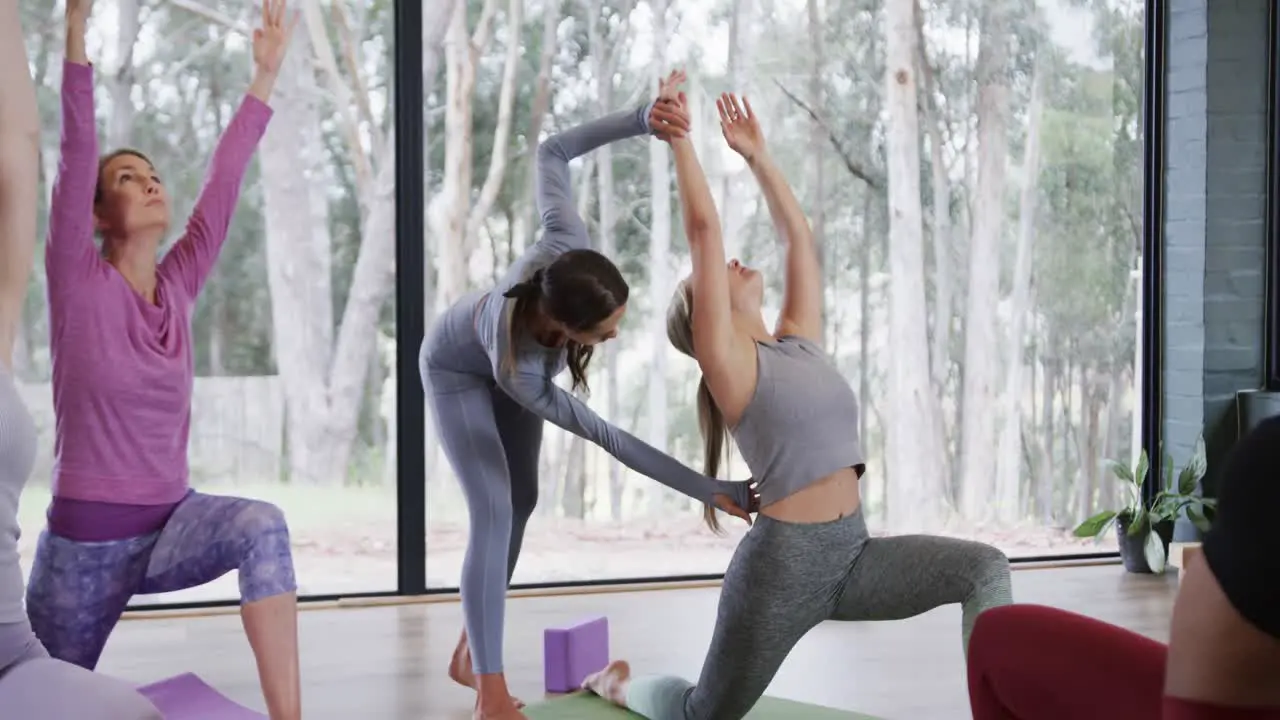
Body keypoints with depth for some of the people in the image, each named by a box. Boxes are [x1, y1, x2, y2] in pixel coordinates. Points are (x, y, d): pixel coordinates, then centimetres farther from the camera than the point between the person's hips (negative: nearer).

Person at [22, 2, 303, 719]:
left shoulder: (178, 284, 2)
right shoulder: (79, 283, -9)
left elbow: (224, 184, 1)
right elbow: (77, 156, -18)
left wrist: (267, 71, 1)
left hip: (173, 523, 3)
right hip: (85, 538, -3)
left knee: (261, 527, -30)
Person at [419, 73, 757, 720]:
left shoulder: (564, 246, -41)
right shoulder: (521, 372, -47)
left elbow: (552, 152, -27)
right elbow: (606, 437, -38)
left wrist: (643, 119, -41)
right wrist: (710, 491, -35)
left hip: (509, 347, 6)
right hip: (457, 369, -6)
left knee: (522, 500, 10)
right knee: (494, 513, -19)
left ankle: (470, 652, 24)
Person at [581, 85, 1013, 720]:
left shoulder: (800, 342, 10)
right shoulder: (725, 359, -8)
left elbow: (799, 237, 16)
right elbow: (703, 230, -13)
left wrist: (756, 155, 21)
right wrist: (676, 134, -8)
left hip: (853, 555, 6)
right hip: (783, 563, -6)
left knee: (984, 569, -15)